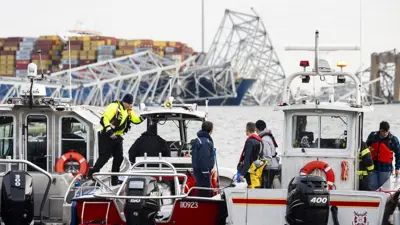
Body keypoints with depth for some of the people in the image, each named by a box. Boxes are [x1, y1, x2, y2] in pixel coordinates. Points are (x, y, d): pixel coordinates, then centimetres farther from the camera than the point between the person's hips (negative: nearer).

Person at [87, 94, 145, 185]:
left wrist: (142, 117, -8)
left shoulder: (128, 111, 12)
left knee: (119, 157, 6)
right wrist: (109, 132, -29)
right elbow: (105, 119, -24)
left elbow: (136, 120, 12)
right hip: (106, 136, -8)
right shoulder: (114, 107, -16)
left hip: (116, 136, 8)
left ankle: (114, 179, 13)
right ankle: (92, 173, -2)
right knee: (105, 156, -12)